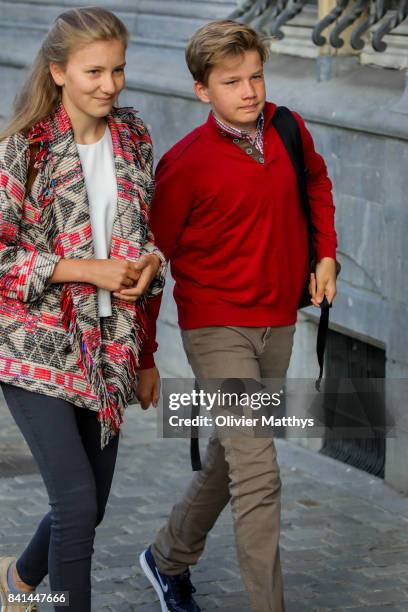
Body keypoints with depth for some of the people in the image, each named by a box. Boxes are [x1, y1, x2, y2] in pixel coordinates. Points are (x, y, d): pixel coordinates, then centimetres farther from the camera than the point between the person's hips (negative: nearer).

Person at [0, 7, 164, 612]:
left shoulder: (133, 137, 5)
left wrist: (150, 261, -5)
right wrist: (89, 270, -18)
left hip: (109, 346, 6)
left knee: (90, 506, 13)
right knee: (77, 502, -13)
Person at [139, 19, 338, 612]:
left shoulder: (289, 131, -1)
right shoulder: (185, 163, -15)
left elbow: (317, 183, 22)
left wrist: (324, 253, 10)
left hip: (278, 322, 6)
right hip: (217, 327, -6)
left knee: (230, 457, 19)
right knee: (258, 474, -13)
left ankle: (169, 558, 42)